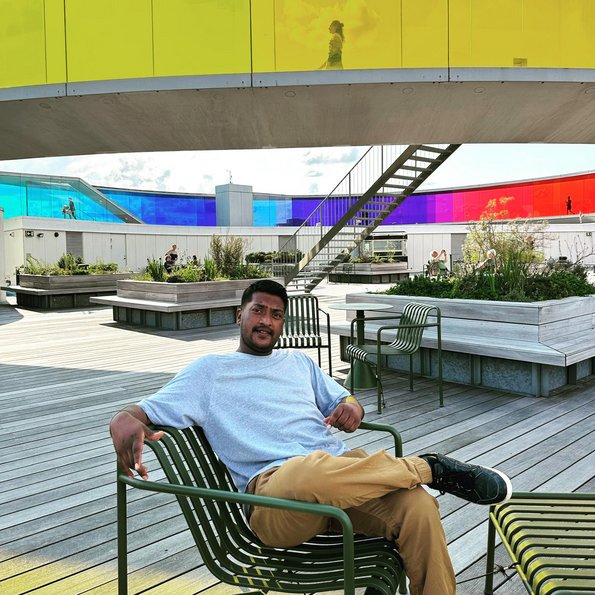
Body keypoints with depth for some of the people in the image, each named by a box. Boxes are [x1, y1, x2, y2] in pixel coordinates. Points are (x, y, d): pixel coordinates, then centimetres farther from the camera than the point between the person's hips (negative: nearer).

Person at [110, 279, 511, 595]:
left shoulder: (299, 361, 28)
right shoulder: (209, 371, 15)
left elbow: (346, 402, 28)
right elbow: (136, 414, 7)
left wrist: (352, 410, 2)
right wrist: (125, 425, -18)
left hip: (341, 467, 4)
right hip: (274, 486, -4)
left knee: (417, 505, -28)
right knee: (311, 471, -41)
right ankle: (431, 468, -16)